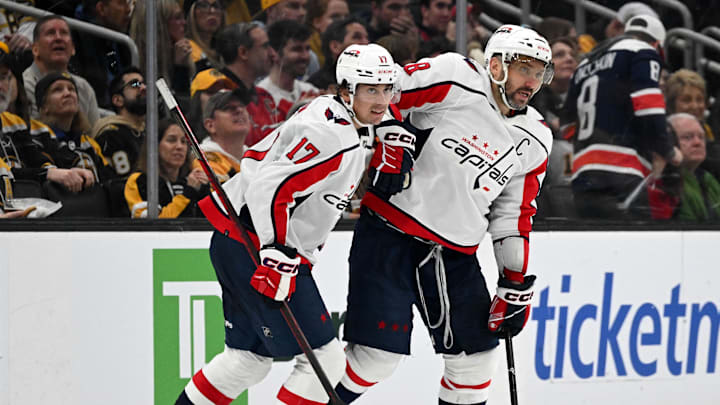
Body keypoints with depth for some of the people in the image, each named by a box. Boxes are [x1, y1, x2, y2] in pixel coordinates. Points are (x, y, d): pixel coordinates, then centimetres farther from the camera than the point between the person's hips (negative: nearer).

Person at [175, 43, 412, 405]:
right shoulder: (333, 135, -20)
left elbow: (260, 156, 21)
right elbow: (270, 188, -27)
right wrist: (277, 255, -30)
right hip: (254, 247, -11)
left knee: (250, 357, 21)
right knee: (324, 358, -11)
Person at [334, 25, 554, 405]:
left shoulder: (534, 141, 8)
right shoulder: (455, 78, -11)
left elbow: (514, 214, 14)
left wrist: (516, 284, 12)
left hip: (454, 255, 6)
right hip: (390, 233, -6)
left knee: (477, 352, 7)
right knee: (378, 352, -12)